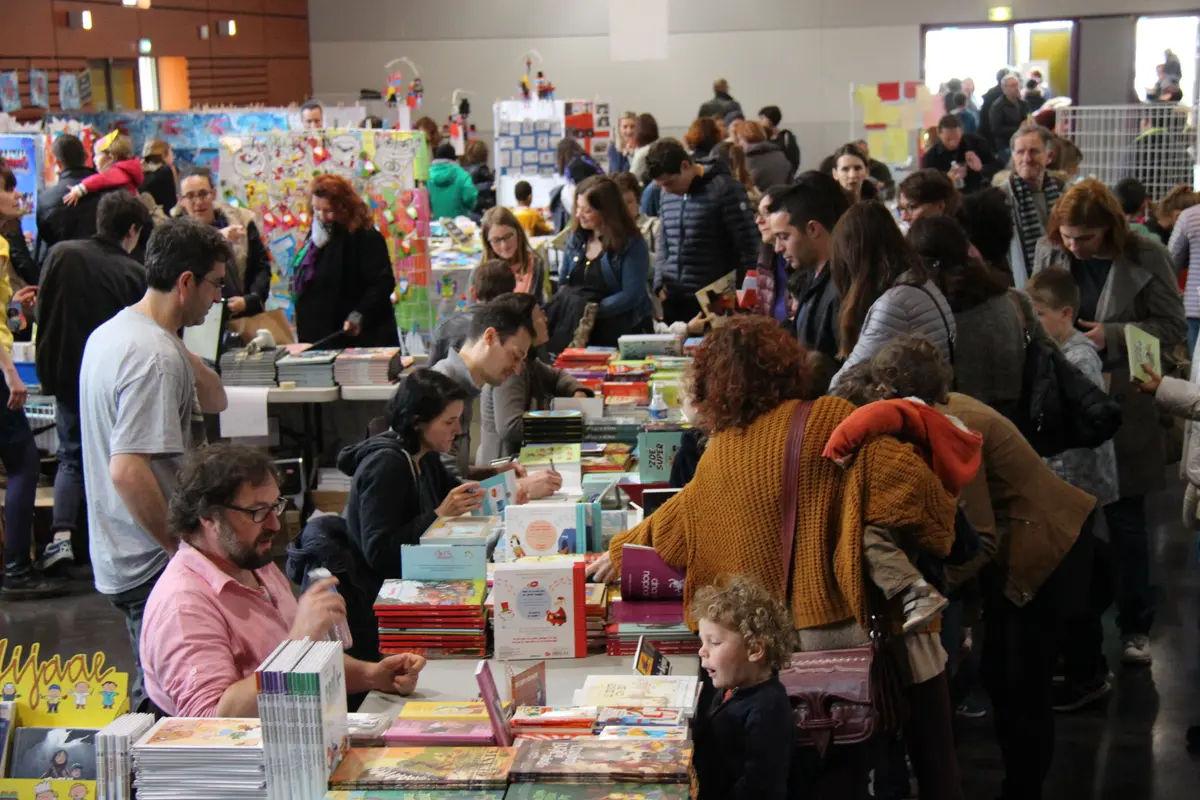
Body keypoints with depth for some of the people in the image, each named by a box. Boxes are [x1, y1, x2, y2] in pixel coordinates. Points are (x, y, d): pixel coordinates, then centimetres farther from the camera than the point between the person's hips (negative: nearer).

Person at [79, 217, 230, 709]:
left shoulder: (111, 333, 11)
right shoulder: (156, 357, -21)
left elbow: (213, 402, 18)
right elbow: (129, 470, -28)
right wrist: (183, 549, -20)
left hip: (118, 557, 10)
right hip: (152, 564, -10)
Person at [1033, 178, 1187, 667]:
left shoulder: (1146, 258, -10)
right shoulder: (1049, 252, -3)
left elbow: (1174, 329, -7)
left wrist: (1111, 337, -18)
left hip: (1123, 408, -3)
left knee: (1126, 523, 8)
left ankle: (1135, 627, 22)